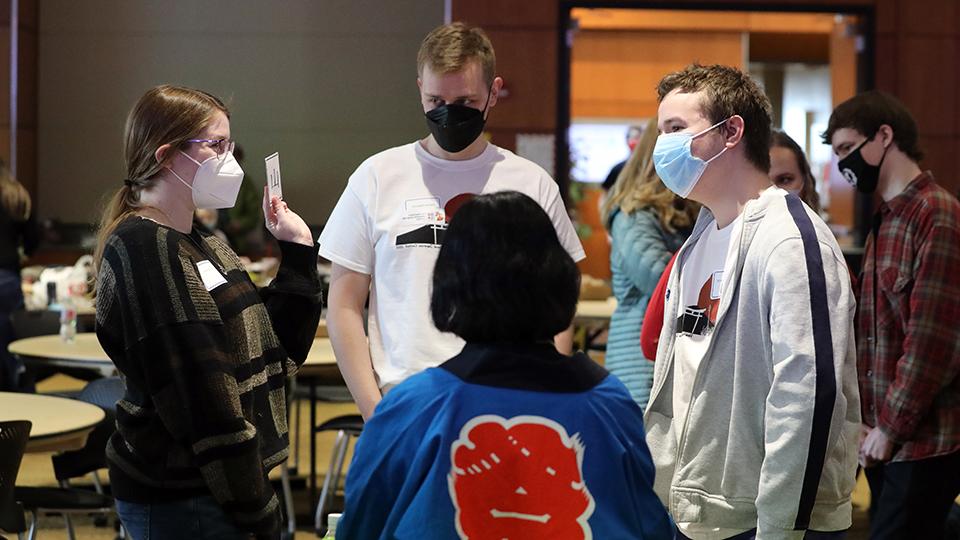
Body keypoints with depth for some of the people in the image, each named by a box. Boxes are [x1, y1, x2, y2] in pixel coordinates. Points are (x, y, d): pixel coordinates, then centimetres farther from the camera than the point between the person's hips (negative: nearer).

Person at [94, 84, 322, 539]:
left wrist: (299, 251, 7)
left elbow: (282, 348, 13)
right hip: (179, 501, -9)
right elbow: (200, 399, -19)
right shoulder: (142, 250, -16)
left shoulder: (202, 247, 13)